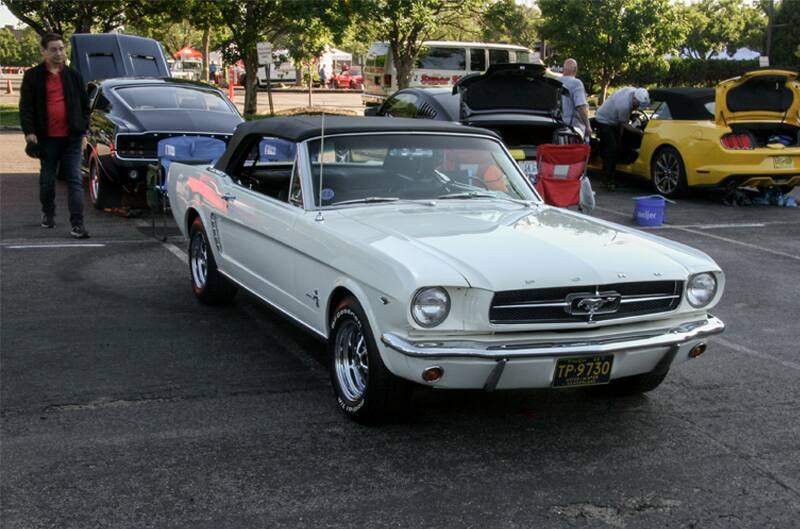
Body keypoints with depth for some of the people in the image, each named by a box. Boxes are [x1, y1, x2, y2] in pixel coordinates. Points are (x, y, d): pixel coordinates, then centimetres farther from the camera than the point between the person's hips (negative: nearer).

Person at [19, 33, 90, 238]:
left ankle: (77, 225, -10)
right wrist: (29, 131, -13)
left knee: (75, 180, -7)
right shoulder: (33, 76, 2)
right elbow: (25, 106, -1)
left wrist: (83, 127, 4)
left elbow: (85, 103, 14)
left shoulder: (73, 75, 10)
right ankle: (48, 214, 36)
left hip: (71, 137, 1)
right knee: (47, 180, 13)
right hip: (47, 138, -1)